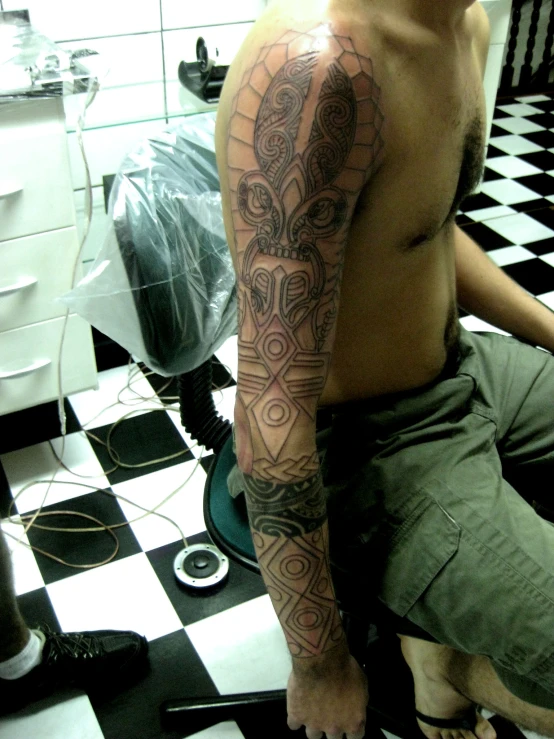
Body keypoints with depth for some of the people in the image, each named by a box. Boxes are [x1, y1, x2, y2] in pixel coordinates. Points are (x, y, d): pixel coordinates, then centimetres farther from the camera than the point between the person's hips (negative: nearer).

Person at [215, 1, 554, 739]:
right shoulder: (316, 67, -31)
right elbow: (273, 409, -29)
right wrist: (319, 667, -16)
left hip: (459, 367, 9)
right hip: (366, 449, -9)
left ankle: (445, 631, 26)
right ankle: (445, 657, 17)